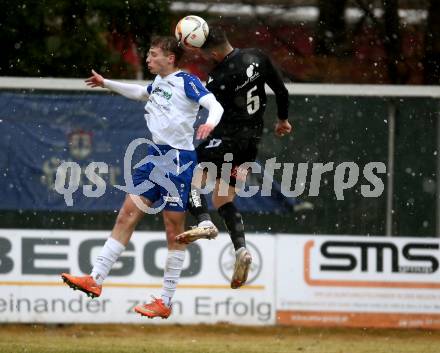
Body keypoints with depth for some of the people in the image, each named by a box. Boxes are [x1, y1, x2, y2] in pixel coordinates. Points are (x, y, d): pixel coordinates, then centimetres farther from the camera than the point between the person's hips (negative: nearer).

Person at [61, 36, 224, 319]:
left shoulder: (186, 81, -9)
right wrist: (106, 84, 45)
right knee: (127, 216, 3)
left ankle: (166, 303, 3)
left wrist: (210, 122, -43)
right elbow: (141, 93, 37)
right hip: (156, 156, 8)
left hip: (179, 160, -8)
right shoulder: (159, 82, 15)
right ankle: (95, 280, 2)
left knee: (174, 231, -1)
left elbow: (215, 105, -21)